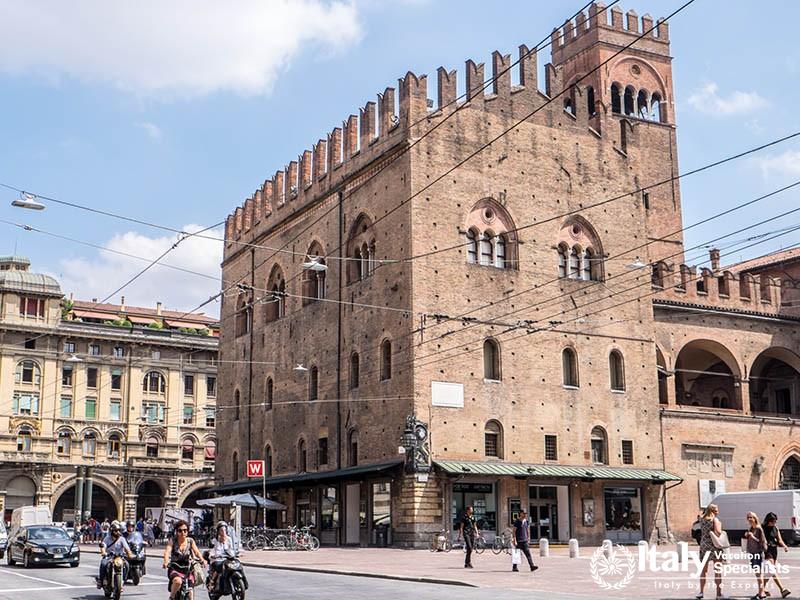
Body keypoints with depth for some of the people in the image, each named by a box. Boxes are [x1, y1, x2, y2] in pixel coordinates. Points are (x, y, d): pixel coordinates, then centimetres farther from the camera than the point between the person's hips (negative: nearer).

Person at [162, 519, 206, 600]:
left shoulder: (190, 541, 3)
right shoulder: (172, 540, -3)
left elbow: (196, 552, -10)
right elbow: (167, 551, -19)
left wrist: (202, 560, -30)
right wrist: (166, 562, -39)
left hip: (187, 569, 3)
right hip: (174, 569, -3)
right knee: (178, 581, -33)